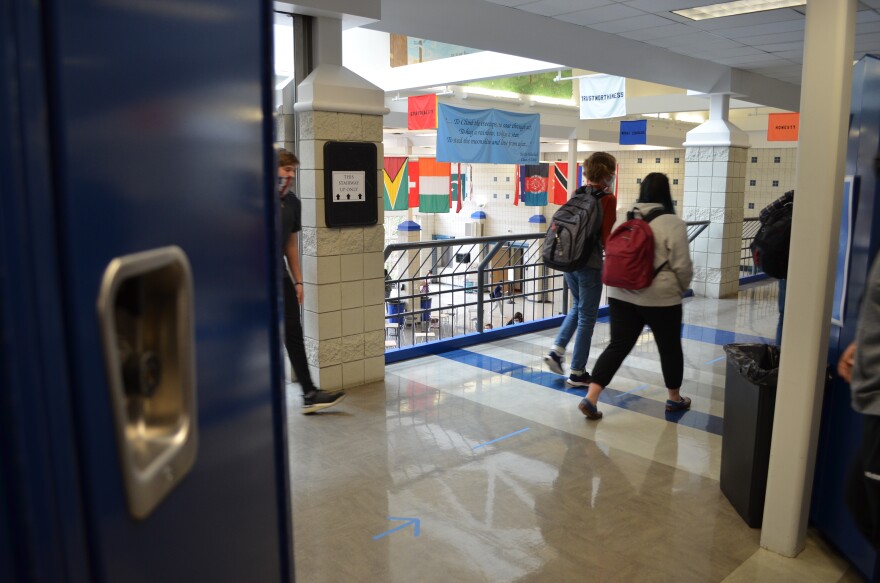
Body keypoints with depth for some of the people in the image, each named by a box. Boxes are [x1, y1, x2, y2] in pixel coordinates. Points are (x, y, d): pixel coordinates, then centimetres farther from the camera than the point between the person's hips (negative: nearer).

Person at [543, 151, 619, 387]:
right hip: (590, 263, -6)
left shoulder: (577, 194, 7)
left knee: (578, 306, 25)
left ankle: (556, 351, 14)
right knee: (587, 316, 5)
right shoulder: (608, 199, -11)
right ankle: (577, 373, 12)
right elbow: (607, 237, -14)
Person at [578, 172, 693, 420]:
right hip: (660, 298, -4)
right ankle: (675, 399, 32)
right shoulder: (673, 224, -12)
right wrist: (682, 288, 7)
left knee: (618, 346, 6)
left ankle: (590, 398, -4)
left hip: (621, 295, 4)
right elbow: (682, 266, -11)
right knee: (669, 347, 15)